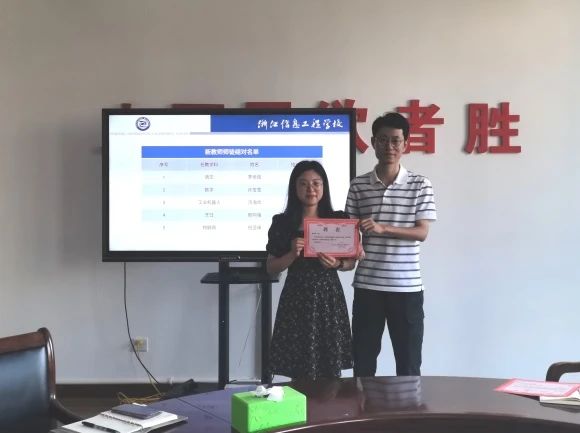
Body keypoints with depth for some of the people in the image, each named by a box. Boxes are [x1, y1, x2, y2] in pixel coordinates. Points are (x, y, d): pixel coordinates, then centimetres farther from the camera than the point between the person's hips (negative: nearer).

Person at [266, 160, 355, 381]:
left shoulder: (339, 220, 3)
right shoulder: (282, 223, 0)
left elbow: (351, 262, 9)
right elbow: (271, 268, 2)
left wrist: (337, 264, -12)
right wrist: (293, 254, -16)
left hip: (329, 297, 1)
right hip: (297, 299, -1)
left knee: (331, 369, 4)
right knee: (299, 371, 1)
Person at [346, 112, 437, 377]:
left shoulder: (420, 185, 0)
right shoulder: (358, 185, 5)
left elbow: (422, 232, -6)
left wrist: (383, 228, -20)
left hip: (407, 286, -1)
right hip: (367, 285, 1)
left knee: (409, 363, 7)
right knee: (363, 361, 8)